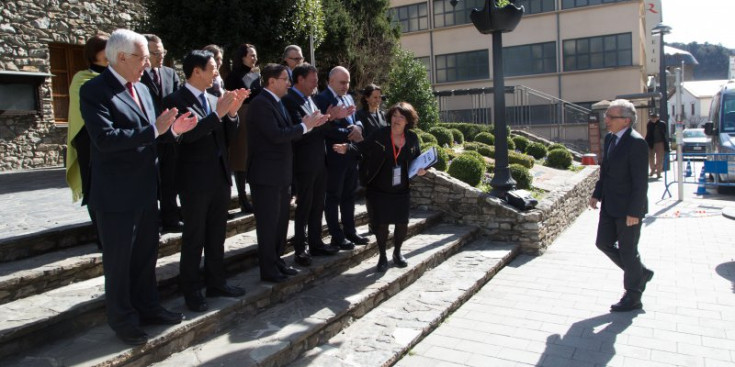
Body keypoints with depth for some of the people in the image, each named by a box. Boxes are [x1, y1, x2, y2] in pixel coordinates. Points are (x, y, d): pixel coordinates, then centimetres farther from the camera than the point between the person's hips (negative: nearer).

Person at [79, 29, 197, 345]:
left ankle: (147, 307, 35)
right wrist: (155, 130, -25)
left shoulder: (141, 89, 10)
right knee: (118, 260, 8)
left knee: (146, 254, 19)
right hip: (116, 195, -8)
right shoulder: (95, 91, -15)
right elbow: (105, 138, -28)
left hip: (146, 190, 8)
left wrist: (172, 129, -4)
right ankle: (122, 319, 24)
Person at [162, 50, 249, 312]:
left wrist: (231, 113, -7)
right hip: (195, 180, -7)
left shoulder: (214, 100, 11)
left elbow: (228, 137, 10)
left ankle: (216, 283, 27)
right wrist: (218, 113, -24)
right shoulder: (176, 100, -10)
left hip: (220, 177, 7)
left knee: (217, 235, 15)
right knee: (194, 237, 4)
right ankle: (191, 291, 16)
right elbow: (187, 134, -24)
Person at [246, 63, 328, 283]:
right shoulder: (261, 103, -16)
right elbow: (276, 135, -25)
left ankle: (277, 261, 30)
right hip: (266, 174, -10)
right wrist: (304, 126, -13)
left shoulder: (276, 102, 14)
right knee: (268, 223, 1)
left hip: (281, 174, 10)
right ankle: (268, 269, 12)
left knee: (280, 221, 17)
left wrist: (310, 125, 1)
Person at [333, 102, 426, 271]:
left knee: (402, 223, 6)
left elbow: (418, 158, 13)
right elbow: (363, 147, -11)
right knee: (381, 224, 2)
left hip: (402, 190, 3)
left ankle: (397, 253, 33)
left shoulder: (412, 138, 0)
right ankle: (382, 256, 23)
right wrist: (347, 148, -28)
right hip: (379, 189, -2)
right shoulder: (379, 135, -10)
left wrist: (421, 169, -5)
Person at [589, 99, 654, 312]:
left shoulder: (636, 143, -19)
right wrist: (597, 194, 12)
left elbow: (640, 181, -20)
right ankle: (641, 273, 33)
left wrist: (634, 212, -20)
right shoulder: (610, 138, 7)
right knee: (603, 243, 13)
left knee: (628, 250, 4)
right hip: (610, 205, 9)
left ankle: (633, 297, 22)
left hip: (628, 207, -8)